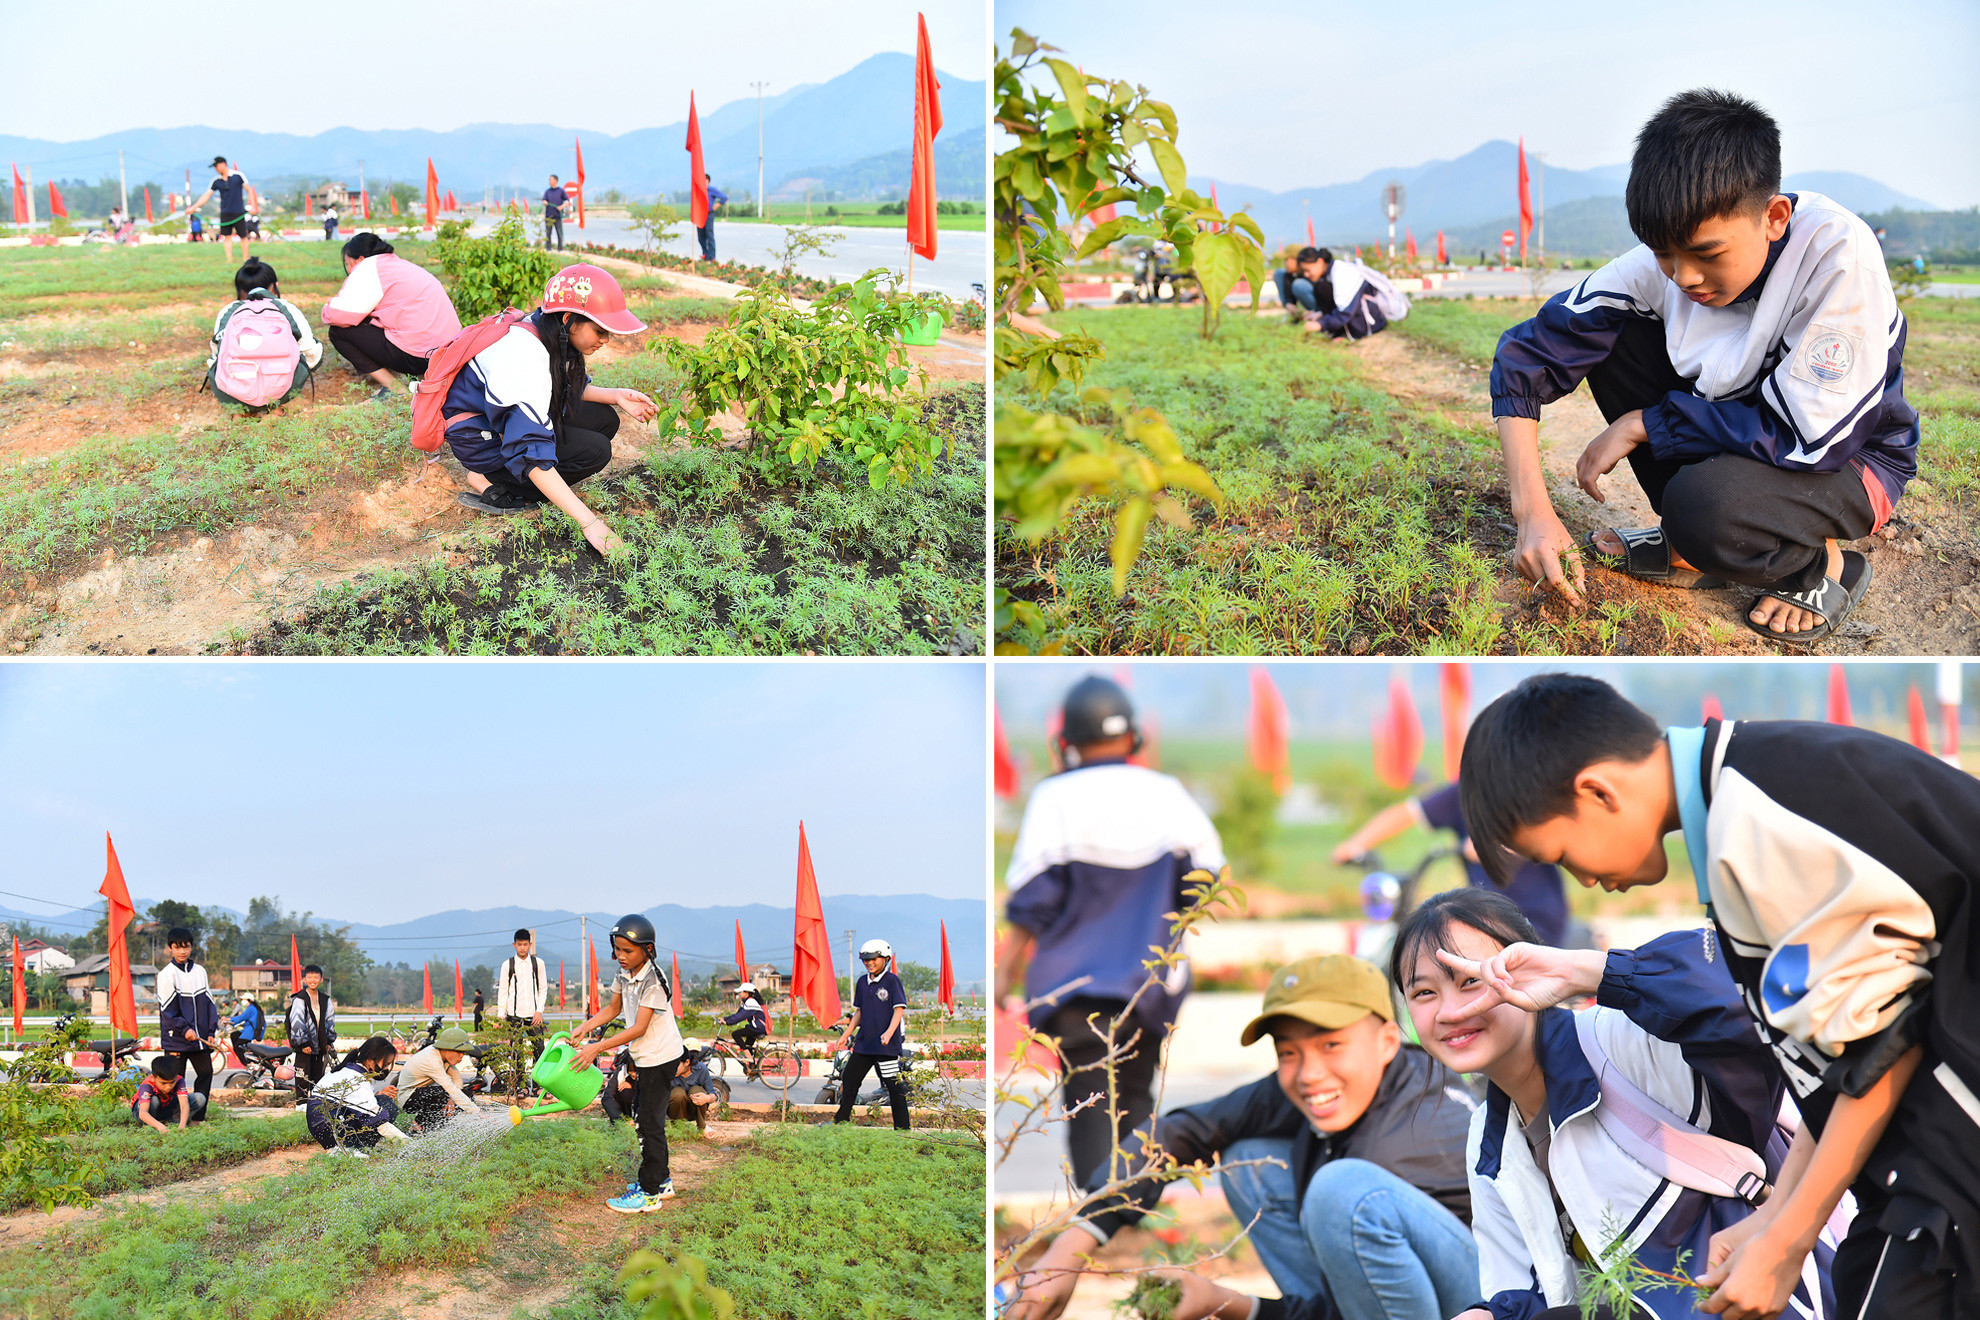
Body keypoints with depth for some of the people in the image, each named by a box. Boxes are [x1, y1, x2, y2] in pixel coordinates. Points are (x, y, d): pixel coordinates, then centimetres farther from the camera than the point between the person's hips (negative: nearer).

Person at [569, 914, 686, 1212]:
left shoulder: (653, 981, -24)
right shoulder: (625, 973, 3)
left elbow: (639, 1028, -26)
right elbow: (613, 1008, 17)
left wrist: (597, 1048, -29)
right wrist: (583, 1027, 2)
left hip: (661, 1056, -9)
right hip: (646, 1057, 9)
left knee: (649, 1122, -6)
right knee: (642, 1117, 17)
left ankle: (650, 1193, 0)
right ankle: (661, 1180, 29)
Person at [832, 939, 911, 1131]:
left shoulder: (892, 980, -7)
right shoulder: (862, 982, 13)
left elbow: (899, 1010, -12)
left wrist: (889, 1032, -26)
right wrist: (846, 1035, 16)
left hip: (886, 1044, -7)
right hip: (864, 1041, 7)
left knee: (894, 1085, -4)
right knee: (849, 1080, 11)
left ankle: (902, 1128, 1)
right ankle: (841, 1120, 24)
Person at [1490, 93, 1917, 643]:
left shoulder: (1839, 253, -31)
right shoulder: (1669, 255, -18)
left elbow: (1806, 437, -31)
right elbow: (1526, 352, -15)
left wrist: (1641, 424, -23)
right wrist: (1533, 511, -26)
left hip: (1849, 459, -6)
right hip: (1737, 435, 6)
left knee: (1704, 506, -35)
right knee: (1609, 339, -14)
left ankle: (1822, 565, -2)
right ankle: (1690, 548, -1)